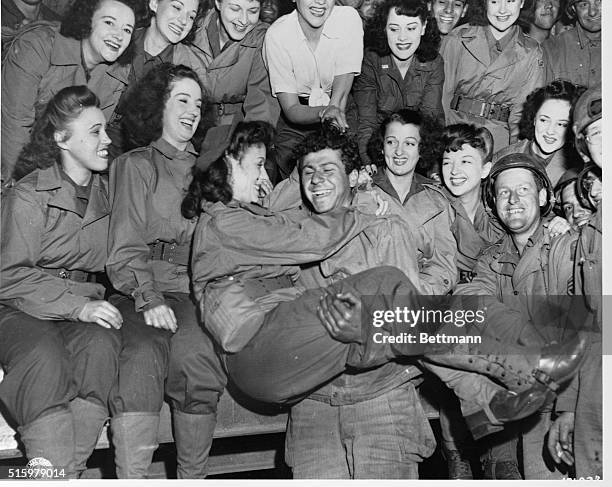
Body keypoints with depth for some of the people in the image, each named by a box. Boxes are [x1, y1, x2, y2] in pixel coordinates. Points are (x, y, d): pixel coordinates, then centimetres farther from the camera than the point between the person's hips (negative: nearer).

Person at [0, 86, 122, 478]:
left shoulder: (106, 192, 12)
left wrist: (93, 302, -2)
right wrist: (76, 305, -21)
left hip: (84, 303, 4)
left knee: (101, 345, -29)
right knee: (44, 357, -35)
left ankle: (73, 470, -28)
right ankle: (52, 474, -29)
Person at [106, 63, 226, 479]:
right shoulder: (135, 165, 14)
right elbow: (125, 249, 3)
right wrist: (149, 297, -12)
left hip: (191, 290, 2)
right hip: (140, 291, -1)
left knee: (195, 356, -29)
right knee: (142, 356, -31)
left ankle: (192, 478, -19)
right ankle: (130, 478, -27)